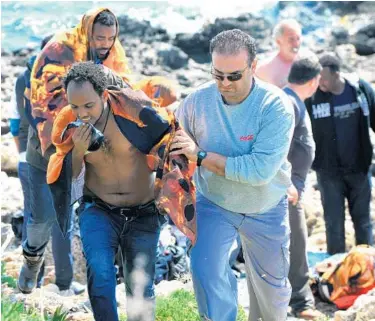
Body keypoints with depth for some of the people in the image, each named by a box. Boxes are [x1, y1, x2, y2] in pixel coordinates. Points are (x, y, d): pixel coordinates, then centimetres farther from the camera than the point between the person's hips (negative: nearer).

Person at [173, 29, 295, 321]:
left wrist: (201, 156, -32)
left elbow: (260, 170, -34)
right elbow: (171, 142, -2)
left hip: (265, 210, -1)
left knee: (271, 282, 17)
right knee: (206, 272, -19)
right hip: (214, 205, 1)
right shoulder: (197, 101, -18)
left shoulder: (276, 106, -27)